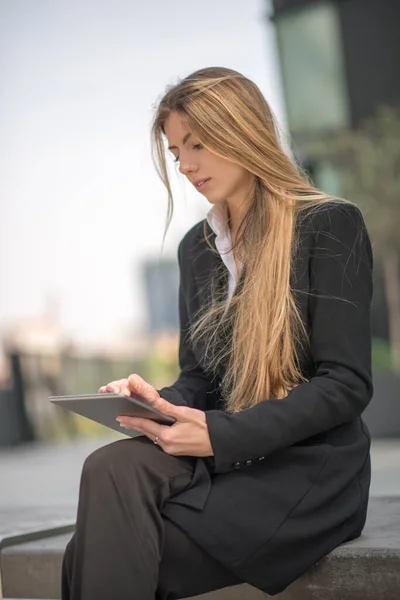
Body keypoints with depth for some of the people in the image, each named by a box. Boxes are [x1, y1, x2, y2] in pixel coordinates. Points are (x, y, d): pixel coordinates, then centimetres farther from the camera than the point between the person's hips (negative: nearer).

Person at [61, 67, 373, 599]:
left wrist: (221, 433, -18)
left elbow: (347, 384, -10)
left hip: (309, 468, -5)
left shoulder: (330, 225, -4)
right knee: (110, 467, -29)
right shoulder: (197, 247, 16)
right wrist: (157, 401, -6)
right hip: (222, 457, 5)